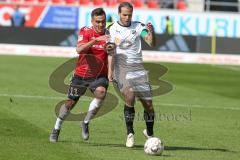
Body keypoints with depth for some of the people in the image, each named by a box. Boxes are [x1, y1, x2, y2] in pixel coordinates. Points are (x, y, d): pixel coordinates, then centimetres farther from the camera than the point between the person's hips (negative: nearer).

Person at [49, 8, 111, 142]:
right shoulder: (86, 31, -11)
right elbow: (79, 50, -28)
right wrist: (96, 40, -39)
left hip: (99, 75, 0)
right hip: (81, 74, 0)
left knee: (101, 92, -30)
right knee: (71, 102, 7)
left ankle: (86, 123, -9)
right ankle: (56, 129, 32)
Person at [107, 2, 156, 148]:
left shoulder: (138, 26, 3)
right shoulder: (112, 29, 2)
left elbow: (152, 43, -9)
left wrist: (151, 32, -29)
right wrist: (110, 71, -6)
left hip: (138, 67, 2)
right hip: (121, 68, -2)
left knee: (148, 104, -1)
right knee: (129, 96, -25)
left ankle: (150, 134, 23)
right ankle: (130, 133, -12)